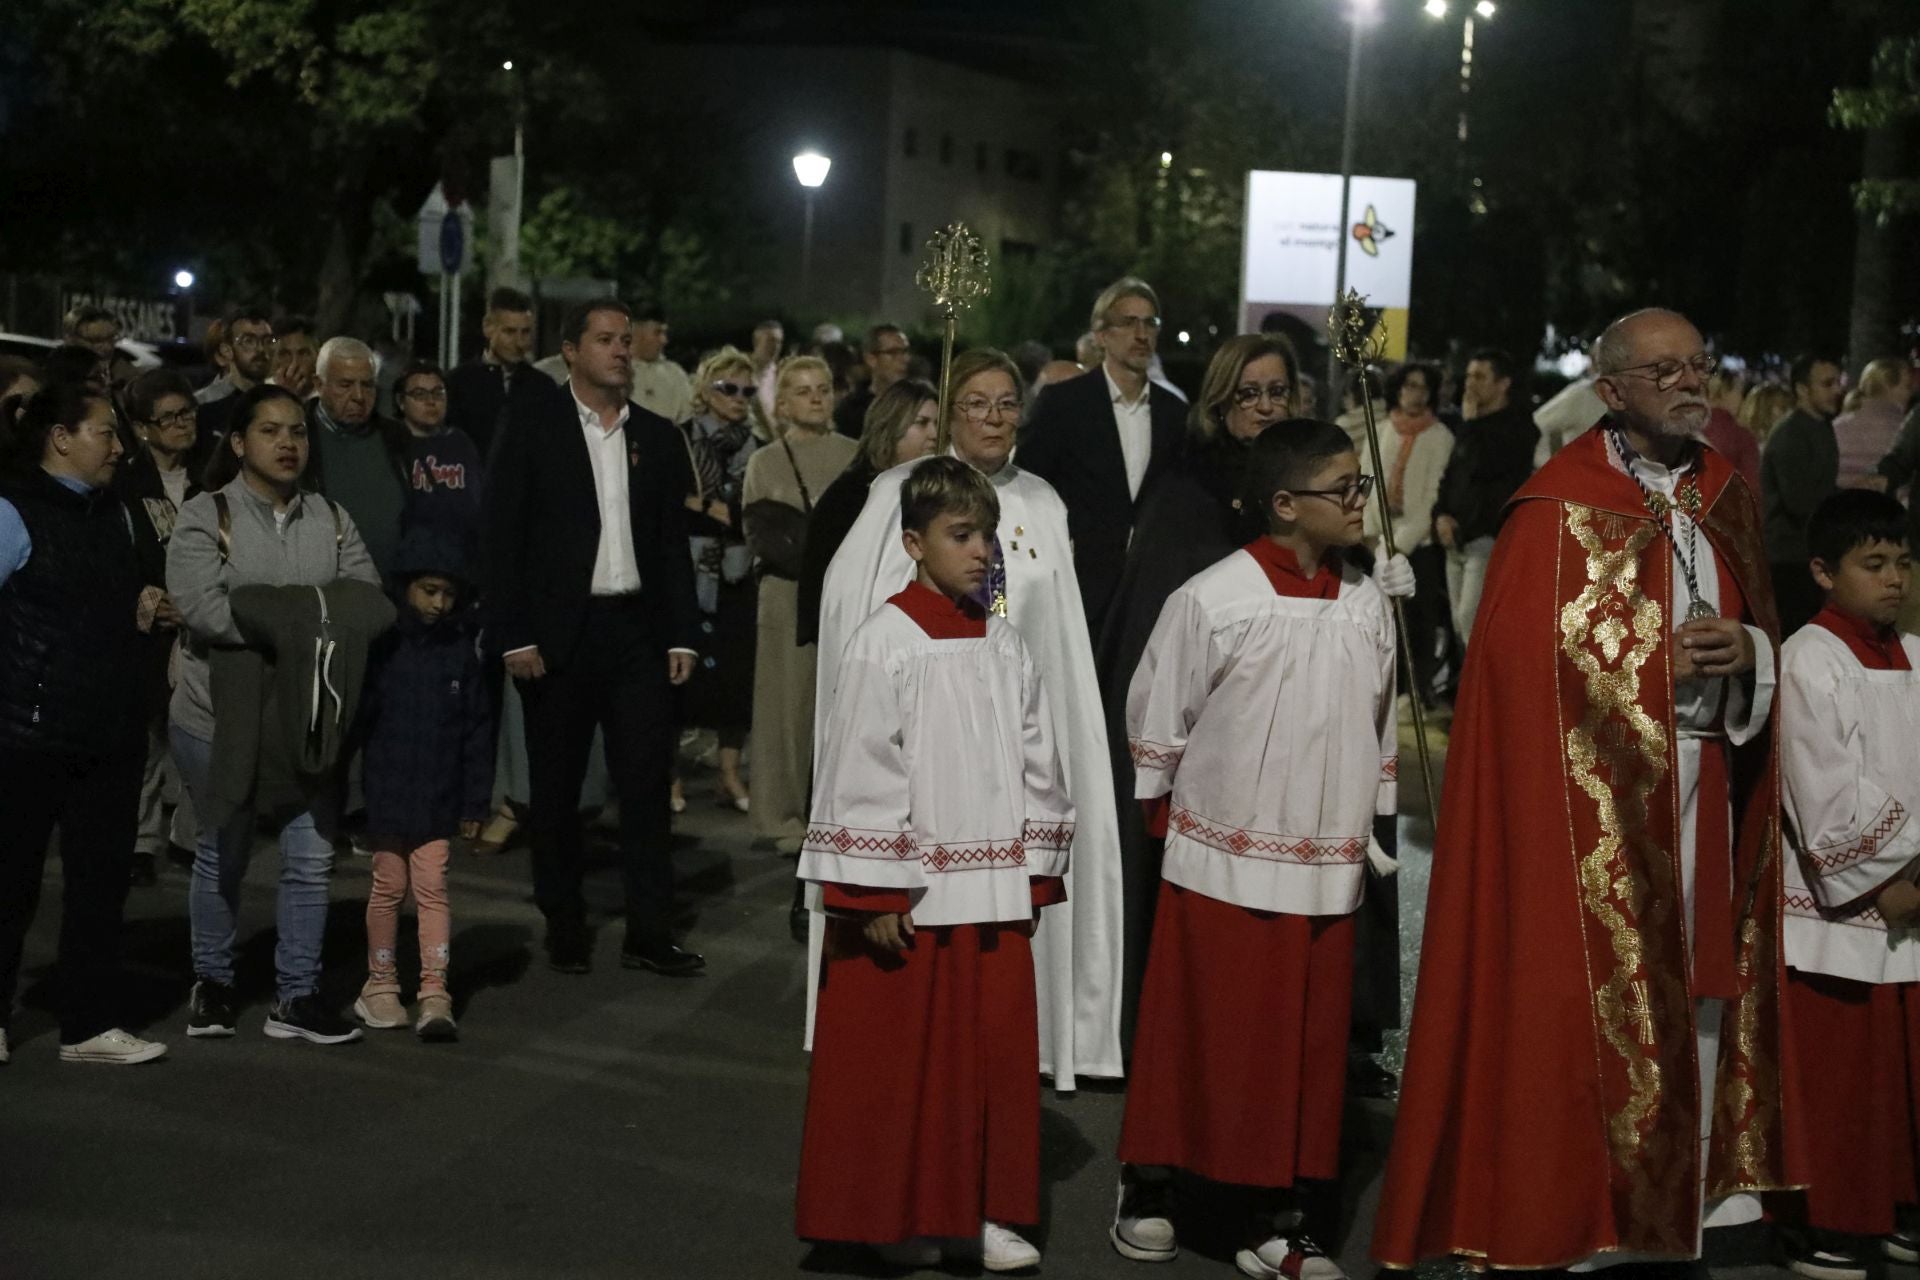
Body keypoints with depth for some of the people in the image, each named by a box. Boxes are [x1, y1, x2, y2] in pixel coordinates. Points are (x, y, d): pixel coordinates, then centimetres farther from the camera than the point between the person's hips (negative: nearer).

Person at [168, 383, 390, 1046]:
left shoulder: (333, 521, 8)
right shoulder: (205, 518, -5)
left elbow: (369, 603, -3)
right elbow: (203, 606, -20)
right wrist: (304, 622, -21)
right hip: (222, 716, -3)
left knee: (311, 859, 2)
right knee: (222, 858, 11)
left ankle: (296, 996, 12)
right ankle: (213, 983, 28)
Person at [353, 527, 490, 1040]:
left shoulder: (460, 651, 0)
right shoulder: (380, 645, -6)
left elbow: (477, 729, 4)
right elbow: (356, 715, -3)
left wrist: (475, 801, 2)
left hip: (438, 799, 1)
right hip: (386, 794, -1)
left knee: (432, 888, 1)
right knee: (389, 887, 10)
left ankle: (435, 994, 2)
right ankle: (380, 984, 23)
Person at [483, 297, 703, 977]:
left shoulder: (657, 436, 10)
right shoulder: (532, 434, -1)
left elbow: (673, 541, 11)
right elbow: (502, 540, -4)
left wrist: (681, 635, 4)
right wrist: (514, 638, -11)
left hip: (637, 629, 3)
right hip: (558, 634, -2)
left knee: (647, 779, 0)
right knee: (556, 786, 6)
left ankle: (650, 931, 5)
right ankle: (564, 924, 18)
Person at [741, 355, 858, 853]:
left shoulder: (855, 455, 9)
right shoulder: (765, 462, 6)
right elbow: (760, 535, -1)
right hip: (788, 596, -1)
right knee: (792, 703, 0)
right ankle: (790, 817, 5)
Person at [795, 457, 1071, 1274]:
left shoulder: (1002, 645, 7)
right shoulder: (885, 644, -10)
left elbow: (1036, 761, 12)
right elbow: (860, 772, -12)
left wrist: (1035, 873, 9)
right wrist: (876, 896, -14)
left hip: (994, 893, 5)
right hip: (912, 897, -5)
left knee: (996, 1051, 9)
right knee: (903, 1061, 4)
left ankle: (986, 1208, 21)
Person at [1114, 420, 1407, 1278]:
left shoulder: (1369, 603, 3)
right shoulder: (1211, 600, -12)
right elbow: (1158, 721, -3)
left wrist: (1371, 821, 16)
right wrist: (1176, 818, 6)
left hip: (1327, 874, 5)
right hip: (1224, 866, -4)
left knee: (1306, 1045, 8)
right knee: (1202, 1038, 5)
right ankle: (1147, 1190, 23)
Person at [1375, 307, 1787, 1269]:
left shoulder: (1723, 497, 12)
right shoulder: (1560, 506, -9)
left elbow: (1763, 619, 18)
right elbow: (1529, 648, -14)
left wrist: (1748, 650, -6)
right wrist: (1662, 663, -16)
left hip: (1707, 784, 6)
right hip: (1593, 792, -6)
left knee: (1697, 988, 11)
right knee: (1591, 987, -3)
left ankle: (1687, 1188, 23)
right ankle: (1577, 1216, 8)